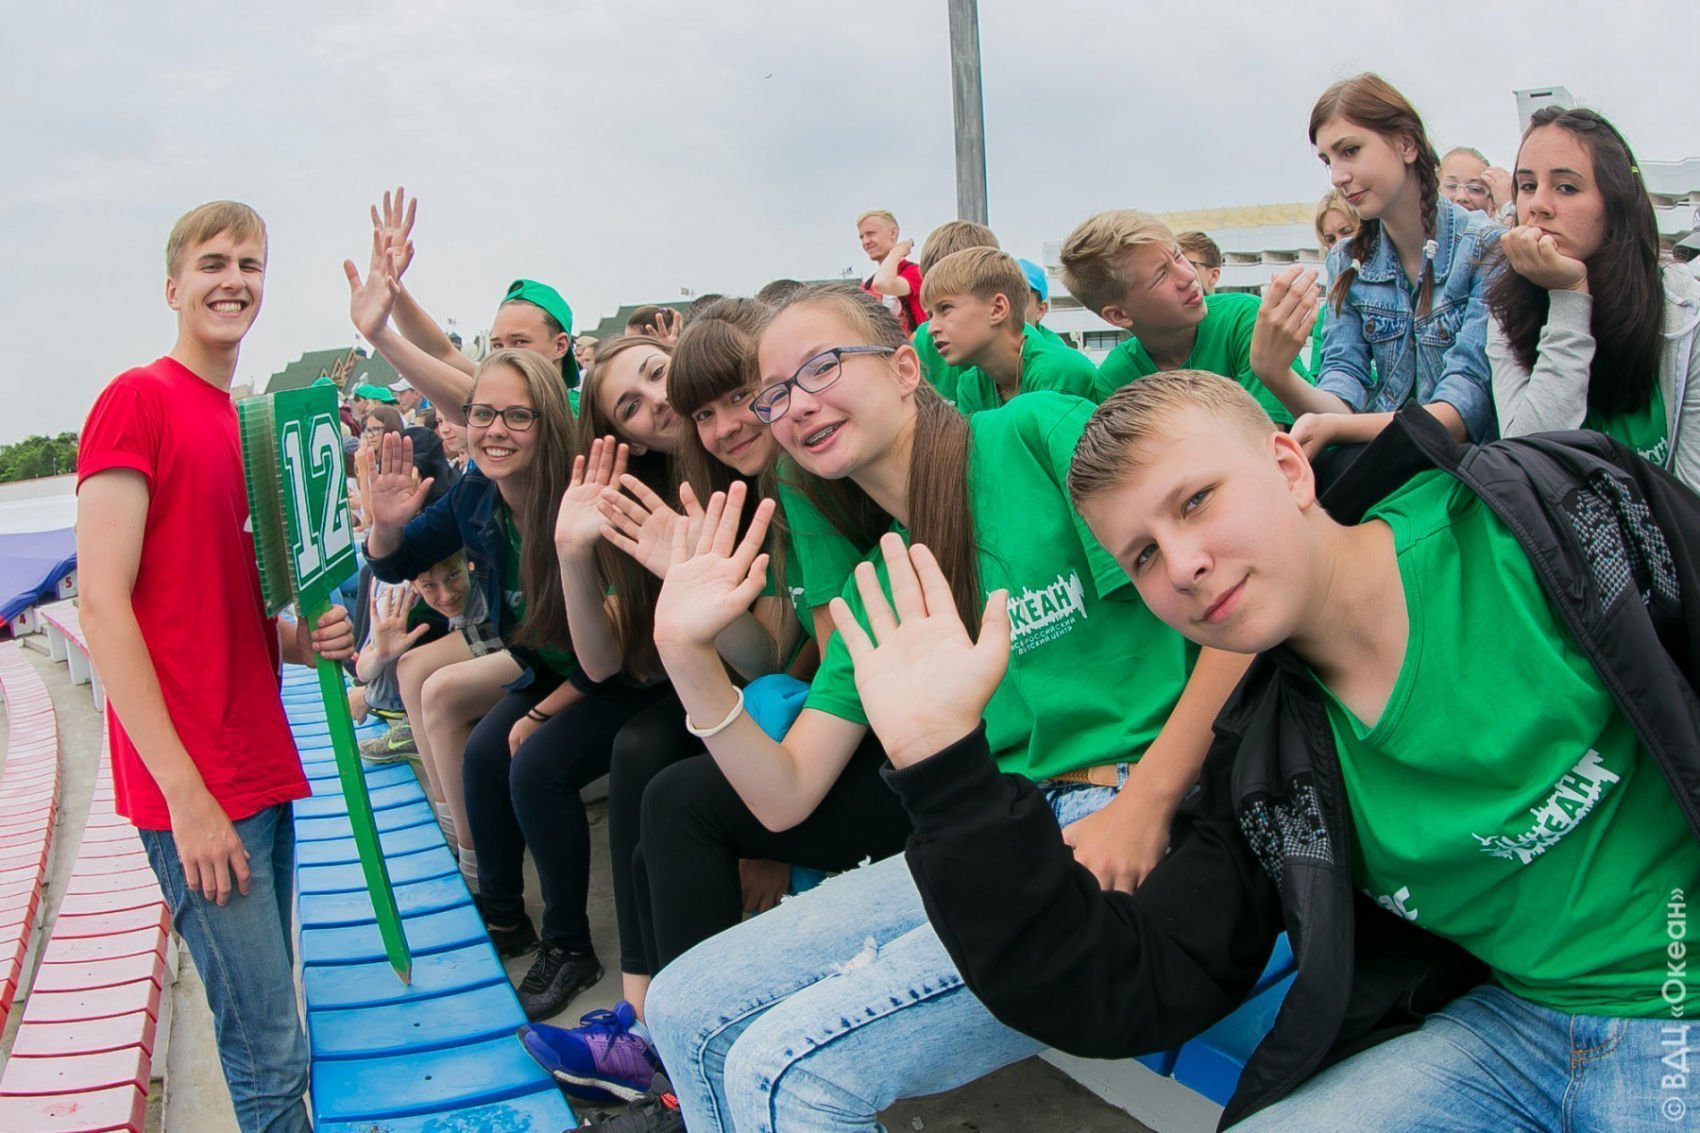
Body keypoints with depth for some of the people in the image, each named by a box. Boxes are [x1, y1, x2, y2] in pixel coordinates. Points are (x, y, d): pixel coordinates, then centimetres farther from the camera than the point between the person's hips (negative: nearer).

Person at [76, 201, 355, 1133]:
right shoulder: (136, 401, -7)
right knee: (270, 1056, -5)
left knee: (268, 1038, 15)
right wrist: (186, 795, -17)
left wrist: (310, 641, 2)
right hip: (193, 787, -8)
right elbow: (101, 603, -14)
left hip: (262, 770, 8)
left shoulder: (253, 428, 16)